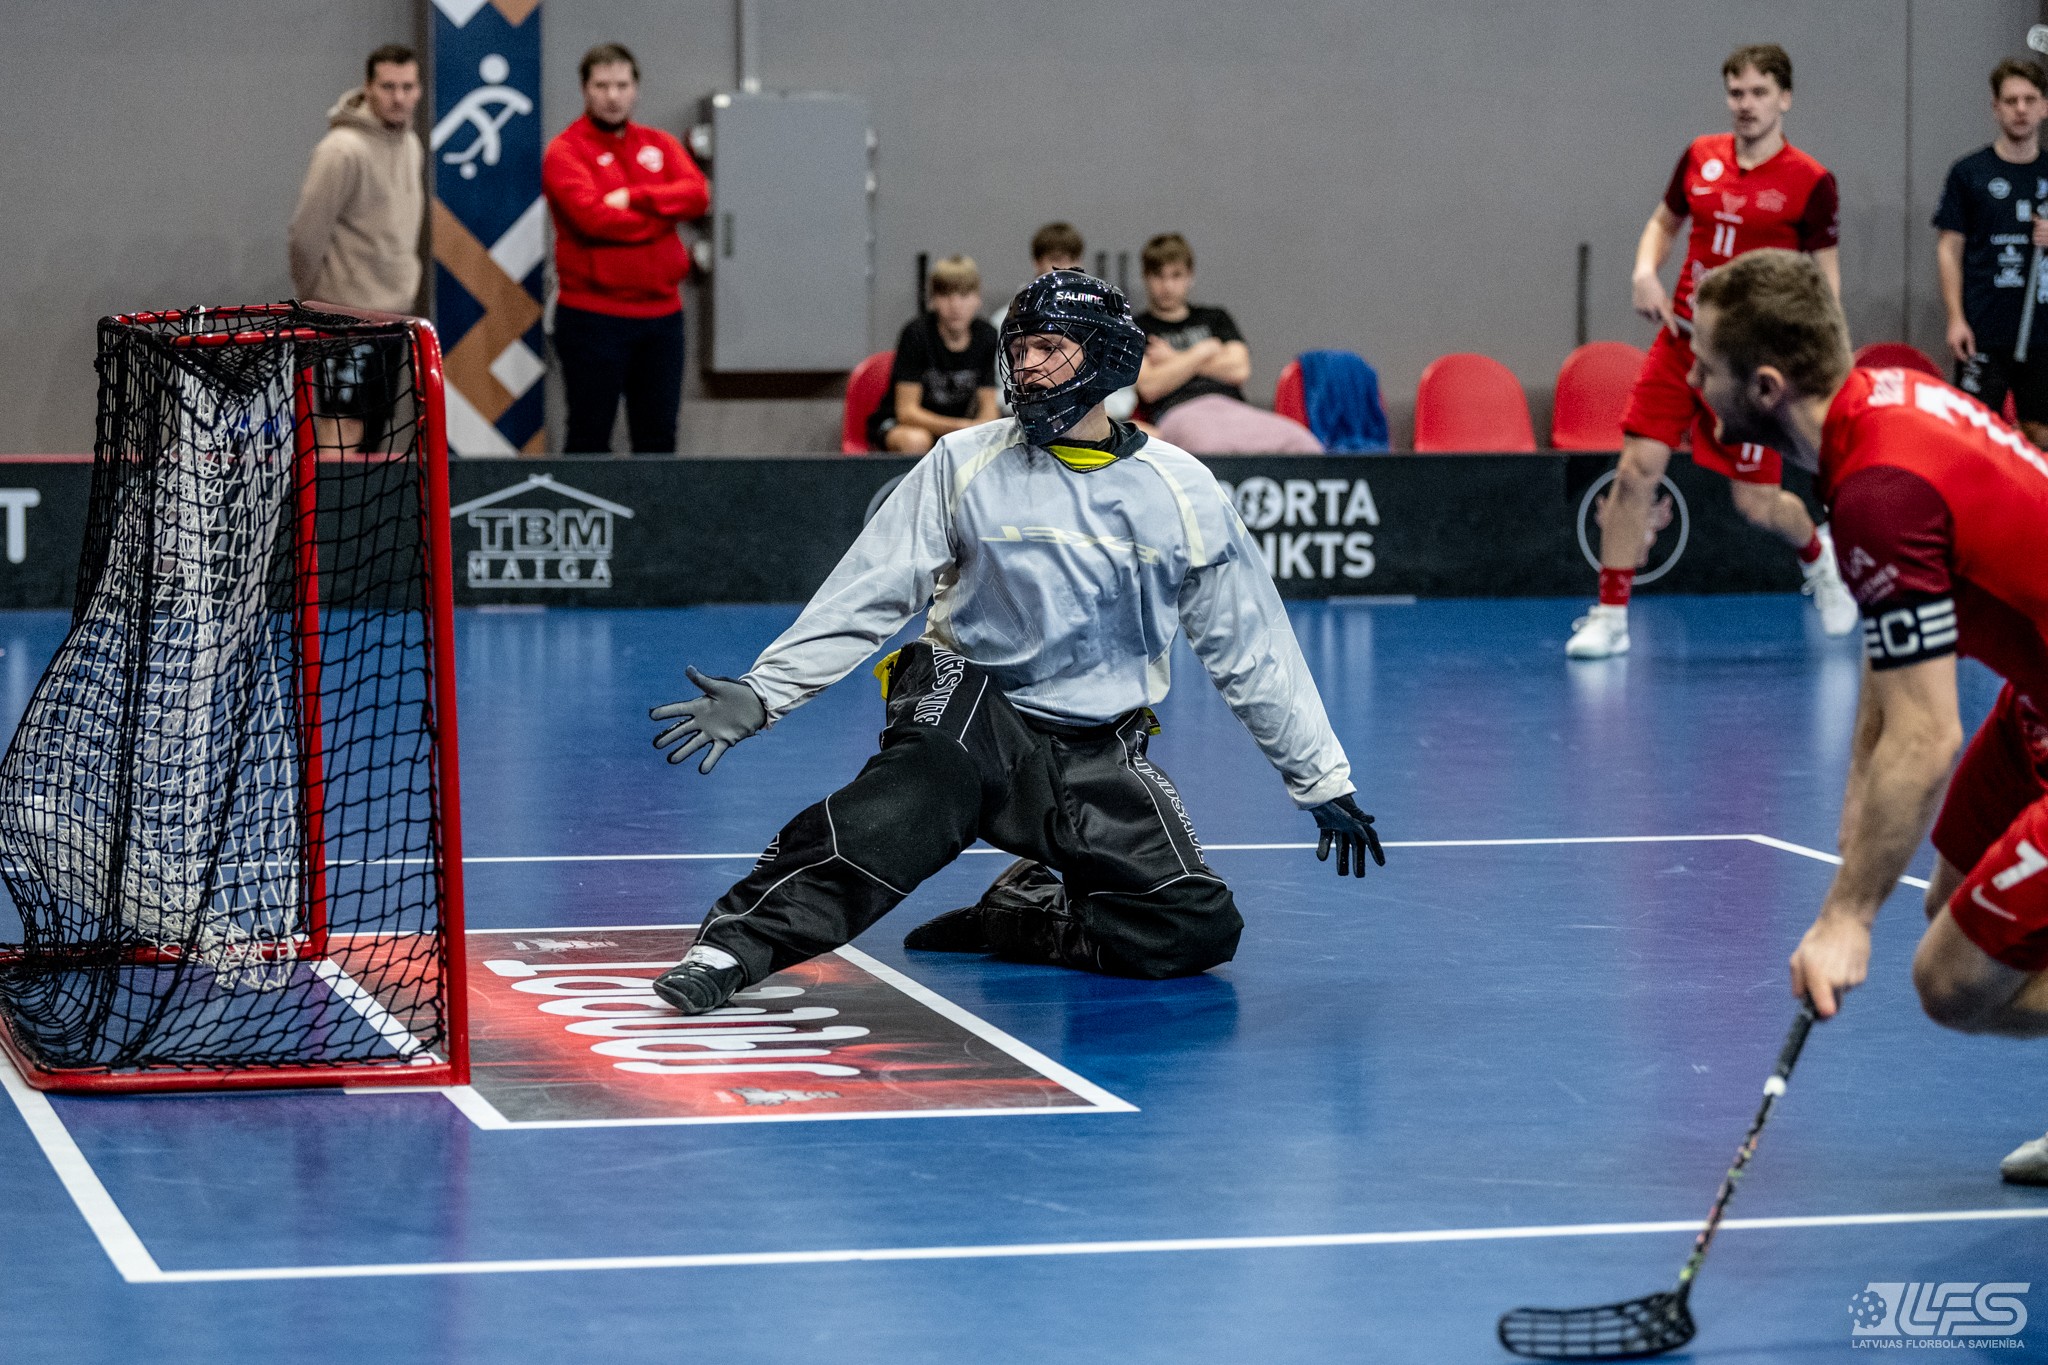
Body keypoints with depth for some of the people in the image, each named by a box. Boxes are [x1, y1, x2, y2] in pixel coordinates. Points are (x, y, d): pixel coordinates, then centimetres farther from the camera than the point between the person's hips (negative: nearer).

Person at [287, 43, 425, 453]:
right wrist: (314, 303, -5)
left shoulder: (412, 147, 10)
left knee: (368, 443, 10)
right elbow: (305, 237, -15)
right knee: (342, 433, -12)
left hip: (393, 313, 8)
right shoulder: (343, 150, -16)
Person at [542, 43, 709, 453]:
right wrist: (661, 215, -8)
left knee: (658, 436, 9)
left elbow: (697, 195, -4)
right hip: (593, 316, -5)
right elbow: (592, 217, -20)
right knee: (590, 438, -1)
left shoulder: (659, 146, 12)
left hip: (661, 311, 5)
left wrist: (635, 197, -17)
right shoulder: (566, 152, -4)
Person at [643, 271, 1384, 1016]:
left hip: (1099, 755, 3)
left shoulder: (1182, 493, 3)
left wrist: (1324, 781, 11)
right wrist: (761, 694, -10)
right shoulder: (964, 465, 0)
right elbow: (863, 599, 0)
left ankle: (1014, 918, 4)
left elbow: (1253, 651, 9)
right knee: (925, 783, -37)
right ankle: (734, 945, -45)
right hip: (972, 706, -3)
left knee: (1200, 927, -16)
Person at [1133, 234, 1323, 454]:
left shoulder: (1215, 318, 31)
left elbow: (1239, 370, 14)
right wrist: (1202, 352, 10)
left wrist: (1176, 360, 12)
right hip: (1180, 411, -4)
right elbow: (1150, 388, 1)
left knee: (1303, 443, -32)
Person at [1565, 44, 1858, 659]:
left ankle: (1817, 554, 37)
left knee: (1756, 503, 1)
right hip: (1683, 338, 3)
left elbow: (1826, 279, -3)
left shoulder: (1810, 183, -8)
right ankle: (1609, 616, -1)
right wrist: (1645, 272, 0)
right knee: (1636, 469, -10)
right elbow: (1663, 222, 20)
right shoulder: (1701, 158, 4)